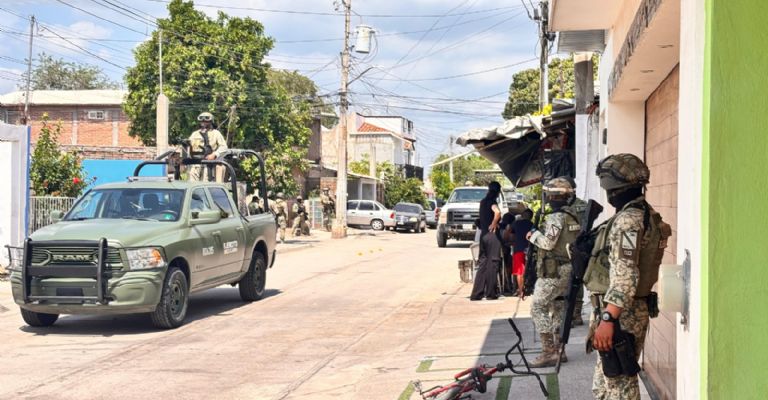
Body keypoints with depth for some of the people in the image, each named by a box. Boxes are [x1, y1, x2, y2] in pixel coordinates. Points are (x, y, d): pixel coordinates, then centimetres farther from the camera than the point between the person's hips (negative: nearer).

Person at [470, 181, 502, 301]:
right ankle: (490, 293, 2)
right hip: (492, 234, -8)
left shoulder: (483, 202, 13)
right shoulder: (492, 202, -11)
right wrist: (494, 224, -19)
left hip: (483, 235, 8)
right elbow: (497, 212, -34)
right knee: (492, 263, -1)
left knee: (483, 263, 9)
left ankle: (476, 293, 6)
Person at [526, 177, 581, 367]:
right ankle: (559, 350, 19)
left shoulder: (556, 218, -16)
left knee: (538, 308, -6)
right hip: (568, 269, 9)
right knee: (558, 309, 15)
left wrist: (533, 234, -5)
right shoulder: (573, 217, 11)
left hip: (553, 271, -9)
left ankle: (548, 352, -10)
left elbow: (548, 242, -22)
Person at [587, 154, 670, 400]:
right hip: (633, 311, 10)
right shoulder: (646, 215, 14)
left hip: (621, 315, -10)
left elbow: (624, 276, -27)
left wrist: (607, 319, -29)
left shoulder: (628, 221, -18)